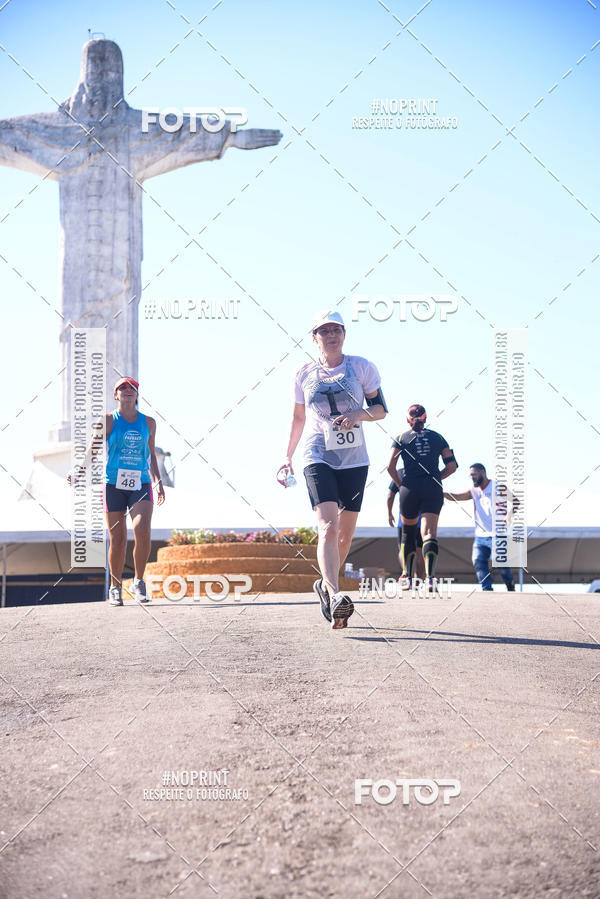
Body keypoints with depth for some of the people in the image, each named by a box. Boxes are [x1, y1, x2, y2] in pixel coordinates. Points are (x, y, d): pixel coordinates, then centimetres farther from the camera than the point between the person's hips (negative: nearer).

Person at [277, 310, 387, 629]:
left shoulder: (361, 367, 4)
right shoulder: (305, 373, 6)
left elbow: (381, 408, 6)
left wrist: (358, 415, -14)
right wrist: (287, 457, 18)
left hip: (354, 459, 2)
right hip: (318, 458, -1)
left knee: (345, 533, 7)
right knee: (328, 525, -21)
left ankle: (326, 585, 29)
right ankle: (334, 595, -32)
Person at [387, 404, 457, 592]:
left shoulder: (402, 439, 7)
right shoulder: (437, 438, 11)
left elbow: (391, 466, -4)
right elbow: (452, 466, 8)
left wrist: (400, 485, 10)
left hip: (410, 490, 0)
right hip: (433, 491, 0)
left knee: (408, 532, 18)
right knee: (429, 533, -9)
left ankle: (408, 577, 24)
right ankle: (430, 577, -30)